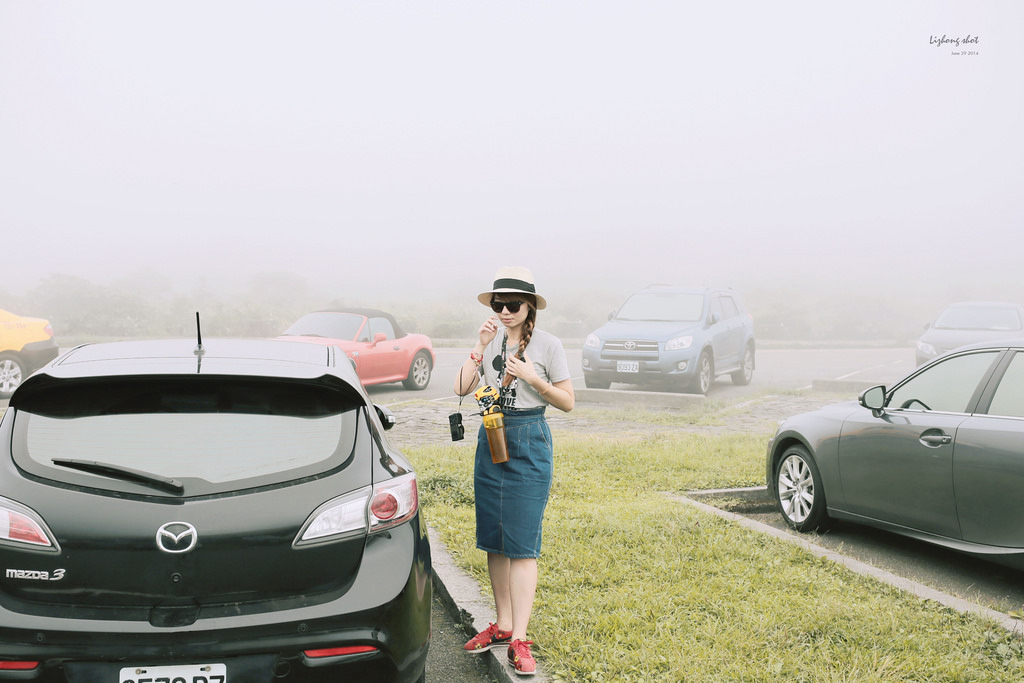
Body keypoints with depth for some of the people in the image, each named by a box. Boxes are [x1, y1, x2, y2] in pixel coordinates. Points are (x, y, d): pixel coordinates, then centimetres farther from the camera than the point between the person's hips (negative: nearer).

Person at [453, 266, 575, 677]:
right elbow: (462, 388, -3)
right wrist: (481, 348, -13)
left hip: (530, 442, -5)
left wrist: (532, 378, -16)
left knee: (522, 542, -8)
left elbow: (568, 402, -3)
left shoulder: (547, 345, -5)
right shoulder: (491, 341, 6)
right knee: (494, 539, 9)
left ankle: (519, 639, -7)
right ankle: (503, 625, 20)